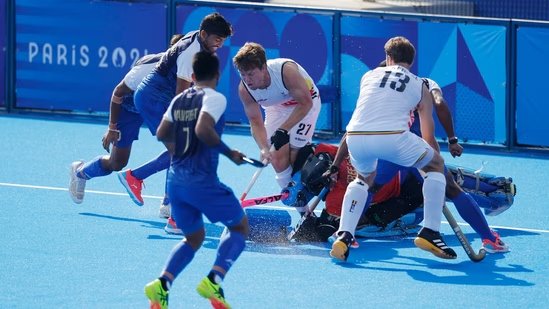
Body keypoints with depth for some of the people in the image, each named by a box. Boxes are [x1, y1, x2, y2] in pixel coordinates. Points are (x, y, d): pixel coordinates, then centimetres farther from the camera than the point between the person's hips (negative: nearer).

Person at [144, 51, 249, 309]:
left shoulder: (179, 100, 11)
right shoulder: (215, 98, -9)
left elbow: (162, 134, 13)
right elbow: (203, 130, -25)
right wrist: (229, 153, -14)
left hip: (176, 179, 7)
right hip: (202, 181, -7)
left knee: (194, 237, 22)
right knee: (240, 227, 11)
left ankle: (162, 283, -1)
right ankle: (213, 281, -9)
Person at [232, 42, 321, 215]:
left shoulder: (286, 71, -38)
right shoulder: (244, 89, -23)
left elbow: (305, 103, -29)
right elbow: (256, 123, -15)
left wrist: (283, 130, -36)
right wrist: (263, 148, -34)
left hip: (305, 104, -5)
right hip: (276, 108, 5)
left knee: (294, 155, -16)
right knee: (277, 160, -6)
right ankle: (302, 210, 7)